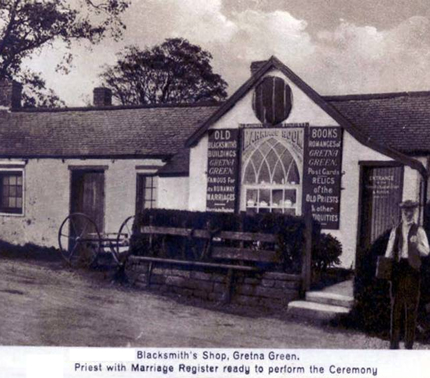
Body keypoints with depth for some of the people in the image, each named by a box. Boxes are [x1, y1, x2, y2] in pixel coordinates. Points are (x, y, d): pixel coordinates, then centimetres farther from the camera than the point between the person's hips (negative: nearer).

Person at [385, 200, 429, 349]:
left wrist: (417, 244, -25)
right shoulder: (395, 230, 12)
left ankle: (409, 344, 8)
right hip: (397, 269, 2)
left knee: (411, 308, 1)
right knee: (395, 306, 5)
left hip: (412, 270, -2)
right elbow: (389, 252, 13)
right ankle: (394, 342, 12)